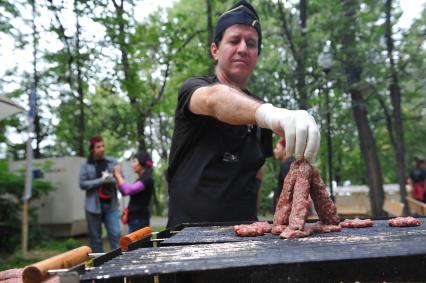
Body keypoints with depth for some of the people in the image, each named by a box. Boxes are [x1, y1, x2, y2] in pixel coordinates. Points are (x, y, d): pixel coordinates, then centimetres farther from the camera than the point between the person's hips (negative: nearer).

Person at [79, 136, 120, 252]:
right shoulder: (86, 166, 2)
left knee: (115, 234, -5)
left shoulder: (112, 162, 8)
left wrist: (111, 179, -14)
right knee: (95, 238, 7)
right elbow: (83, 184, -7)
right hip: (94, 206, -1)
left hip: (111, 204, 1)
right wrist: (101, 180, -14)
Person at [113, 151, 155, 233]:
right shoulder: (141, 179, 17)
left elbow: (128, 190, -24)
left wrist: (118, 175, -11)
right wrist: (117, 177, 10)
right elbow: (124, 192, 21)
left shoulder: (147, 179, -12)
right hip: (135, 218, 9)